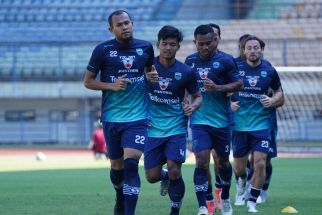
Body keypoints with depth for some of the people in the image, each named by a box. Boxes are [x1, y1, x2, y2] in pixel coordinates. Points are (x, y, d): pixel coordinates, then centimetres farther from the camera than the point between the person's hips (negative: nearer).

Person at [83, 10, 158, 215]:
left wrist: (152, 77, -2)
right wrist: (111, 86, -14)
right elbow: (88, 81, 2)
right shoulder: (103, 50, -4)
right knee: (117, 165, 13)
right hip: (112, 118, 1)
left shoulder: (146, 48, 3)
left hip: (138, 117, -1)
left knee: (131, 163, -17)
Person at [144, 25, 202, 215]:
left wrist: (192, 106, -14)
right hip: (152, 129, 1)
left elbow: (198, 96, 8)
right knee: (152, 176, 0)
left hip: (176, 128, -1)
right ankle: (165, 177, 37)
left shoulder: (186, 72, -3)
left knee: (174, 171, -14)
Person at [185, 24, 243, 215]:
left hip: (221, 121, -1)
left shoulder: (225, 61, -6)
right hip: (199, 120, 1)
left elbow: (239, 84, -8)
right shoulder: (190, 61, 5)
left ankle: (225, 199, 37)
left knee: (223, 161, 14)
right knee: (201, 162, -13)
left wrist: (217, 88, -21)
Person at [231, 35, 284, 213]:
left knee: (260, 163, -14)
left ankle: (252, 201, 3)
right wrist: (229, 103, -8)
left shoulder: (269, 72, 1)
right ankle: (241, 183, 46)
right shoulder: (235, 69, -1)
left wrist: (272, 102, -8)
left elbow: (280, 96, 12)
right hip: (239, 124, 1)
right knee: (239, 168, 8)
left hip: (261, 124, 0)